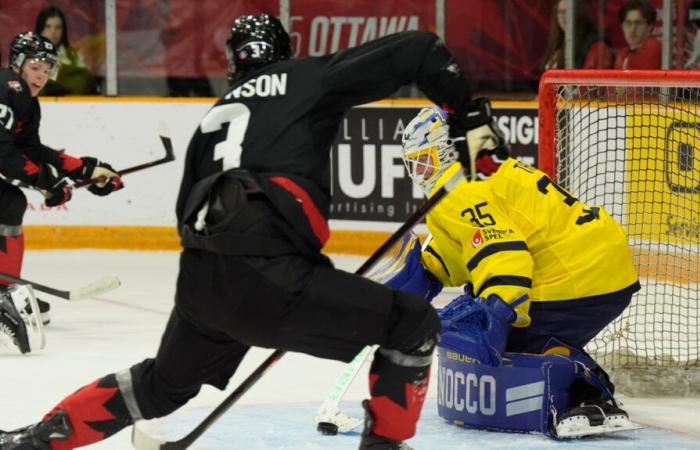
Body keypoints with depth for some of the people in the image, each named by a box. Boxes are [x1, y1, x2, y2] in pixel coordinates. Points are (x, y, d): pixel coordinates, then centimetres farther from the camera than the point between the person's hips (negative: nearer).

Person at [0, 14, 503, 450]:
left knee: (164, 384, 33)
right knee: (414, 325, 5)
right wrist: (464, 109, 17)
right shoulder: (309, 78, 10)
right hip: (266, 277, -7)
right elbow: (418, 50, 3)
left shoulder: (216, 113, 27)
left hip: (198, 281, 7)